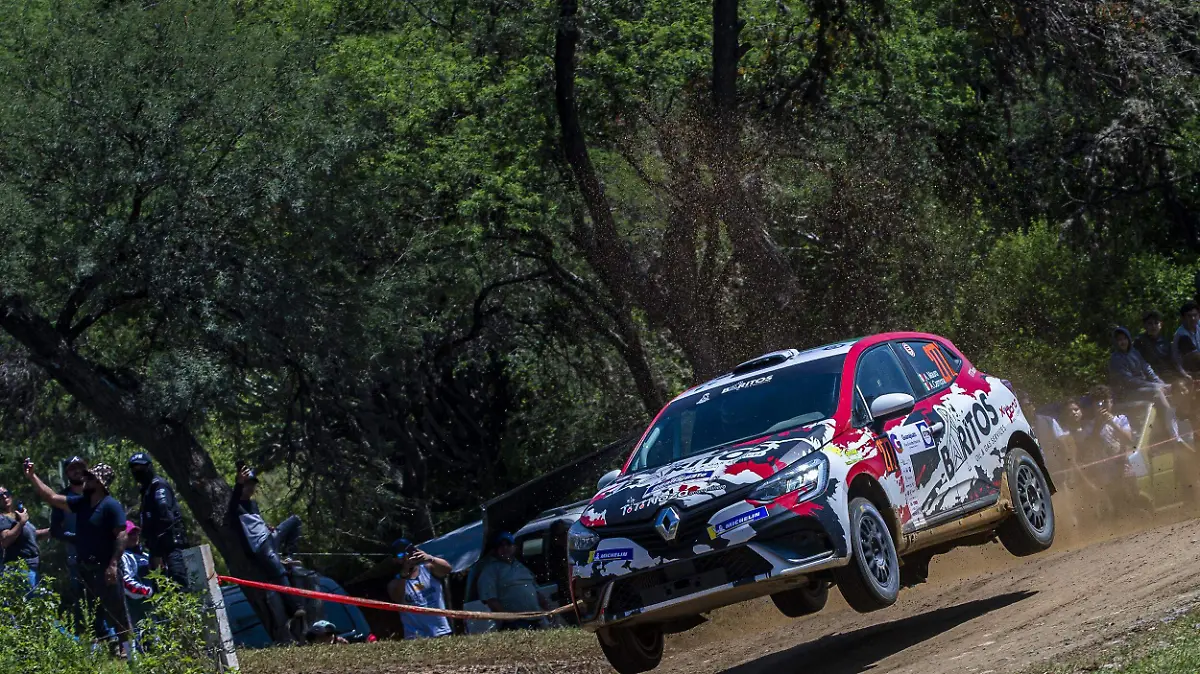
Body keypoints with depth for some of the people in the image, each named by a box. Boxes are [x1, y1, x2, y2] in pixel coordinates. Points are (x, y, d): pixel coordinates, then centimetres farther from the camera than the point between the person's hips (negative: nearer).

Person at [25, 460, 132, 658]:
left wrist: (113, 564, -25)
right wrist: (31, 476, 7)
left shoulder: (111, 505, -12)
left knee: (116, 611, -6)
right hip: (87, 568, 9)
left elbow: (121, 535, -18)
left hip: (105, 568, -9)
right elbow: (51, 497, 13)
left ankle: (125, 648, -4)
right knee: (94, 612, 14)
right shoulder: (82, 503, 11)